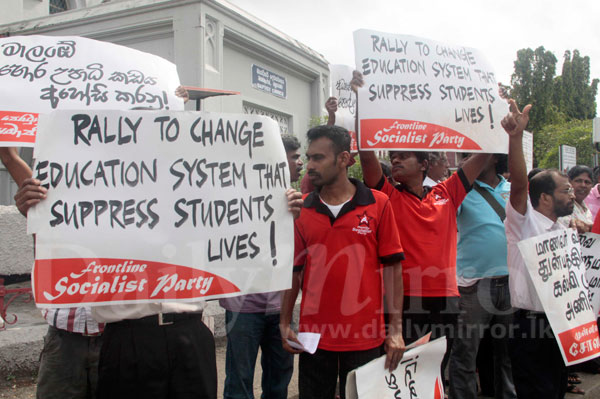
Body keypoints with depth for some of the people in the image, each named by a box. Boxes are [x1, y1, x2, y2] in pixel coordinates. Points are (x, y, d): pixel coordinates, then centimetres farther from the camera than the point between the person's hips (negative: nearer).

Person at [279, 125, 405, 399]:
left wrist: (396, 328, -6)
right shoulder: (302, 209, 2)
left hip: (365, 336, -1)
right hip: (314, 335, 2)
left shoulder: (377, 204, -4)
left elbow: (392, 267, -3)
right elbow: (294, 270, 6)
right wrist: (284, 324, 2)